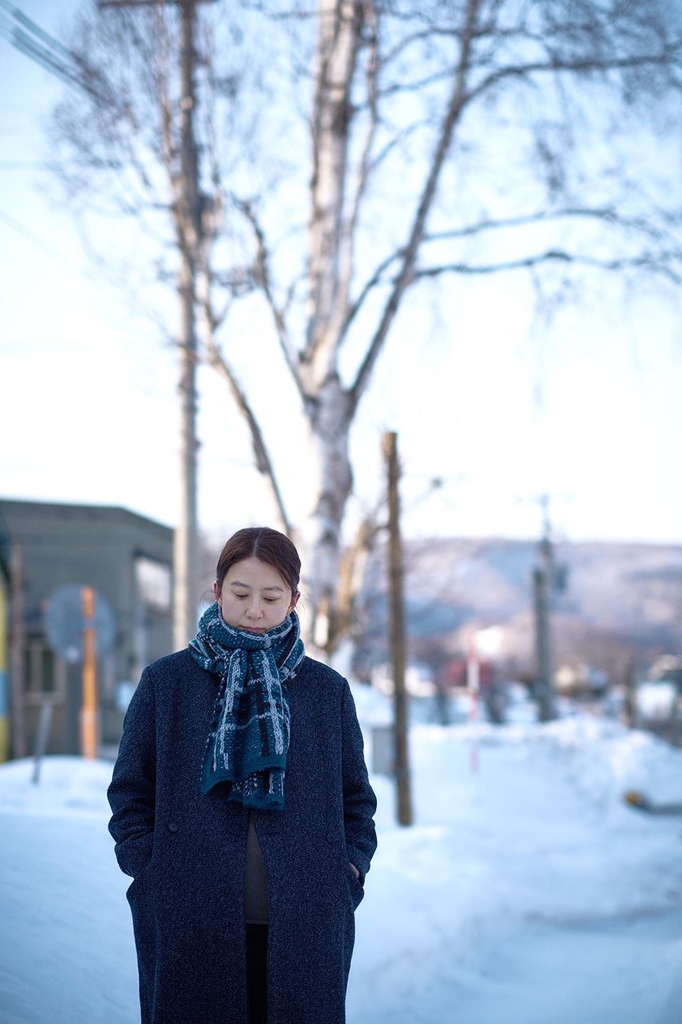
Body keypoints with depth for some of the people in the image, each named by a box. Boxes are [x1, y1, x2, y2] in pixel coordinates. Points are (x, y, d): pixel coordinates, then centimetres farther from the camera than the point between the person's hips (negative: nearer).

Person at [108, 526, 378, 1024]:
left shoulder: (328, 690, 10)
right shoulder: (165, 683, 6)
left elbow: (357, 800, 14)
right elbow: (130, 795, 8)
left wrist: (347, 878, 1)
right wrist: (154, 877, -3)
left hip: (305, 929, 1)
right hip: (189, 925, -1)